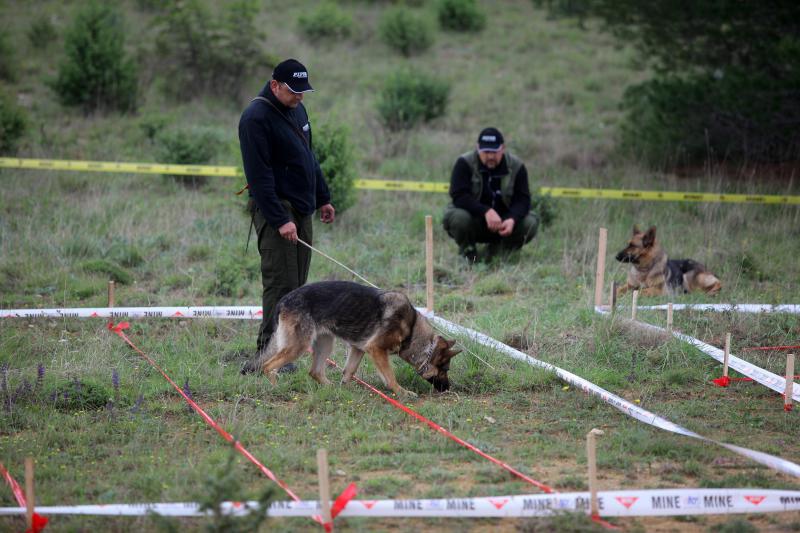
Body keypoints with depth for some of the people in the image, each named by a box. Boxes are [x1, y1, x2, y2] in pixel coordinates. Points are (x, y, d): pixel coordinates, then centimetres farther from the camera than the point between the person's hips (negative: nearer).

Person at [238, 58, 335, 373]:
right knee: (281, 284, -12)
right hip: (276, 210, -9)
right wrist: (279, 220, -24)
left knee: (296, 284, 8)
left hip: (302, 210, 9)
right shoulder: (256, 118, -16)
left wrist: (322, 198, 23)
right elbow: (259, 175, -20)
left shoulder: (297, 110, 13)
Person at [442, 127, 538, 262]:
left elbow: (522, 199, -12)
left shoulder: (516, 166, -6)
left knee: (530, 223, -23)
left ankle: (498, 249, 4)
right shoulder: (464, 163, -14)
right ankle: (467, 251, -2)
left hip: (503, 221, 2)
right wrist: (486, 212, -38)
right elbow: (459, 196, -24)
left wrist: (512, 219, -34)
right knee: (458, 217, -36)